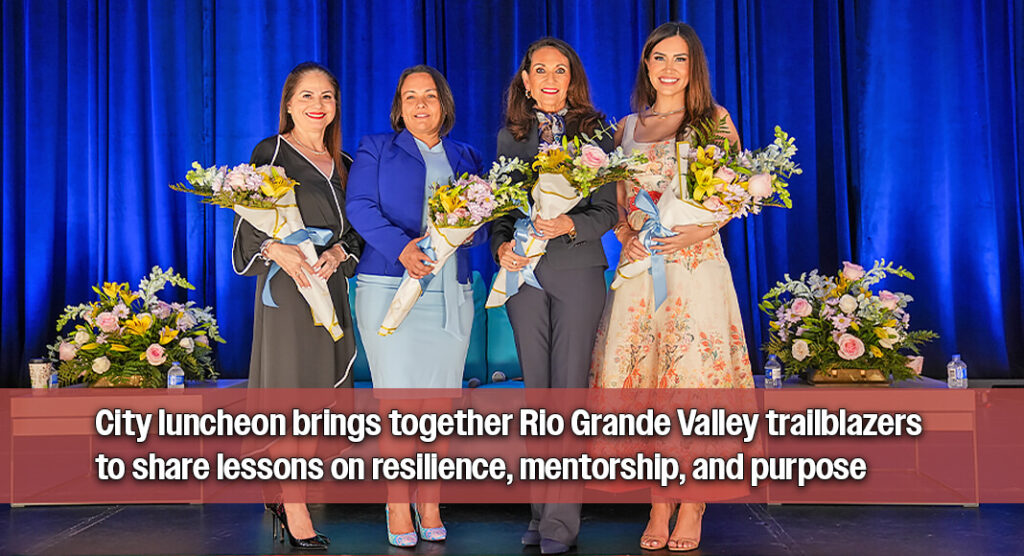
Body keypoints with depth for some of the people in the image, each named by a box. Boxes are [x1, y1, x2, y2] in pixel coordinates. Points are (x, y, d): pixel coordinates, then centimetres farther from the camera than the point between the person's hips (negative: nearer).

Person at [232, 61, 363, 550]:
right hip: (286, 286, -6)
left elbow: (356, 228, 14)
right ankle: (296, 516, 1)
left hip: (332, 285, 6)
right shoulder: (271, 154, 1)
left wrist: (338, 253, -7)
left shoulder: (343, 163, 17)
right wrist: (279, 251, -23)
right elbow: (248, 224, -5)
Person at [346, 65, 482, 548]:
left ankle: (430, 507, 12)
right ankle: (398, 509, 3)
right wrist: (401, 246, -18)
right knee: (399, 399, -8)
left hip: (450, 292, 3)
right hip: (390, 287, -3)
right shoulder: (375, 149, 12)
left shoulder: (465, 157, 21)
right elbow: (360, 207, -2)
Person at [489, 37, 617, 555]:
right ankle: (541, 509, 17)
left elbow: (608, 209, -1)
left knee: (569, 390, -6)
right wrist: (502, 245, -9)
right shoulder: (509, 136, 10)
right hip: (525, 273, 3)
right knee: (536, 391, 8)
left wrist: (571, 225, -20)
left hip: (577, 270, -3)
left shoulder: (595, 133, 2)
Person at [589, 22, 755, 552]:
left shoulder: (714, 121, 6)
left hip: (695, 264, -3)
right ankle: (658, 507, 10)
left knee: (693, 378, -6)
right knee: (645, 381, 1)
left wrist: (698, 231, -13)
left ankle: (691, 507, 5)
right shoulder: (626, 128, 15)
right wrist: (625, 236, -2)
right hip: (640, 267, 3)